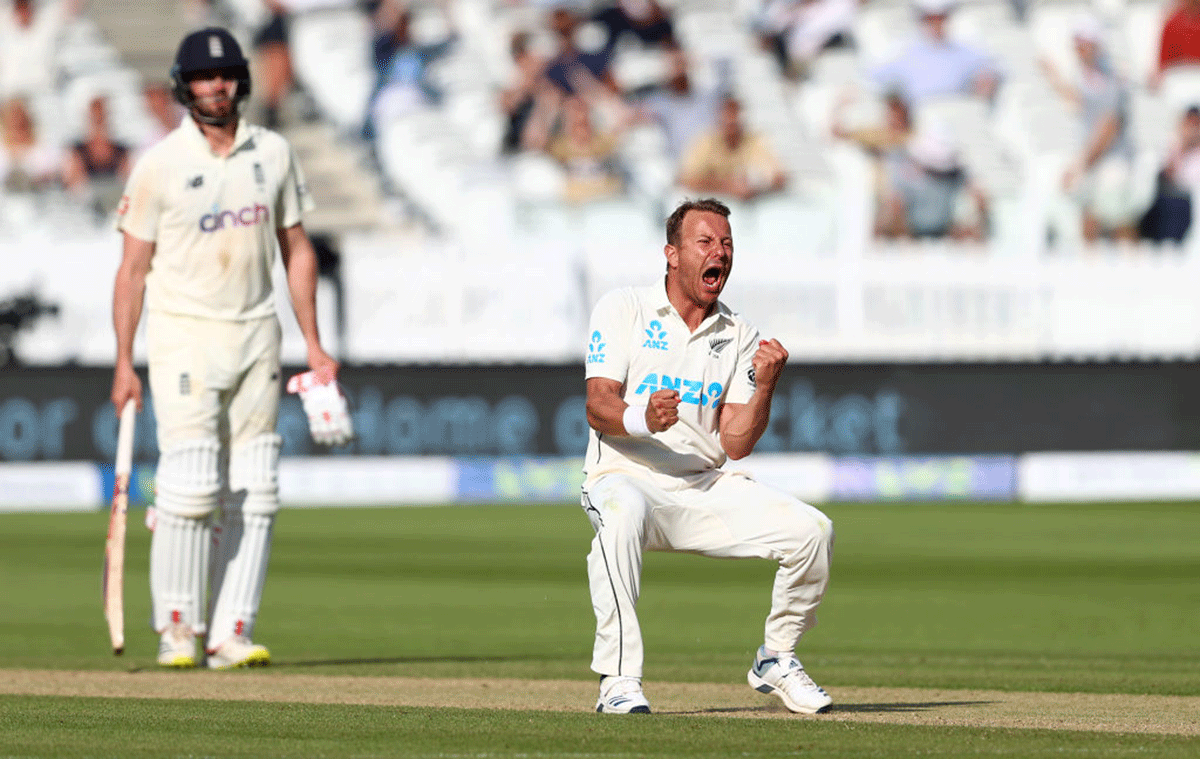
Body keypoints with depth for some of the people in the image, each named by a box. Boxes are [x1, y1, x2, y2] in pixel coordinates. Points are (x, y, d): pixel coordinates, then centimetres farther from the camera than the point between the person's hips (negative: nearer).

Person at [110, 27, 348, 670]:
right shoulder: (160, 165, -5)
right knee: (190, 486, -13)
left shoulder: (273, 154, 6)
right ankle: (177, 628, -2)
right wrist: (123, 363, -8)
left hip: (255, 336, 4)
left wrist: (313, 345, 8)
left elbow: (296, 249, 13)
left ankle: (231, 634, 2)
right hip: (184, 334, -4)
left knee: (254, 493, 0)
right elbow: (134, 267, -3)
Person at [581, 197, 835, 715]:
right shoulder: (623, 310, 0)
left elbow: (734, 443, 2)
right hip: (626, 477, -5)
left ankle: (775, 661, 10)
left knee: (812, 530, -14)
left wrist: (764, 386, -15)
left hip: (705, 489, 5)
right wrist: (643, 419, -32)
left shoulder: (739, 337, 11)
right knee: (623, 517, -41)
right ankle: (619, 681, -38)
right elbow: (597, 408, -11)